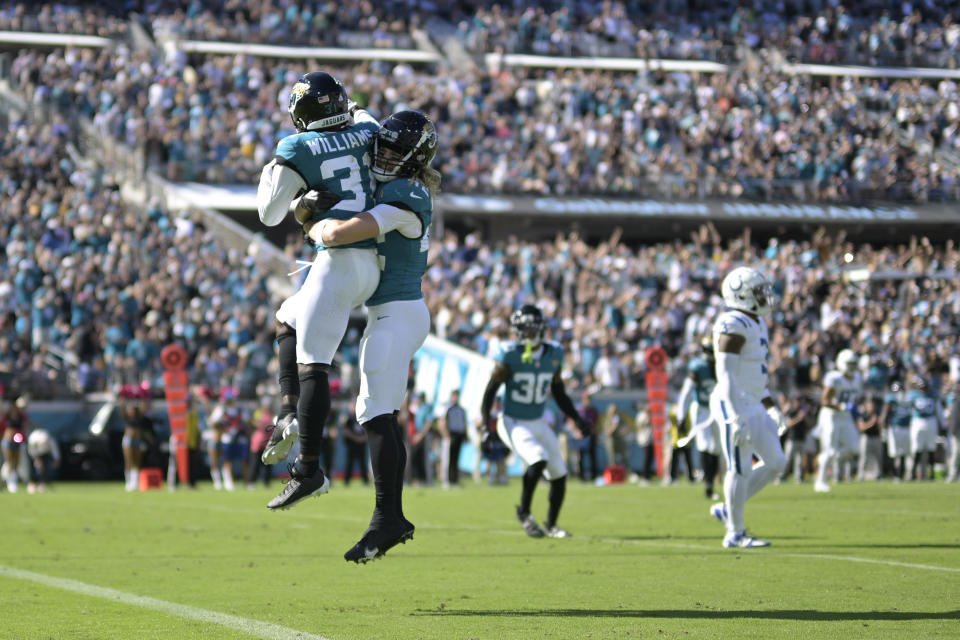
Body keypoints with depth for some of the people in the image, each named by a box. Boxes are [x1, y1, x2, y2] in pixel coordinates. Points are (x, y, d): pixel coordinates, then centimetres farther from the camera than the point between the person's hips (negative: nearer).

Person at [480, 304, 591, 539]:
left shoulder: (553, 354, 0)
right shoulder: (510, 355, -16)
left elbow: (559, 394, 13)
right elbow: (491, 389, -9)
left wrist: (577, 418, 6)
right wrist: (485, 423, -16)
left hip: (538, 424, 6)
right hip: (513, 423, -6)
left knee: (559, 474, 2)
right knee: (538, 460, -27)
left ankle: (551, 524, 23)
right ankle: (523, 512, -5)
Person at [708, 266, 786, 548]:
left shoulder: (756, 324, 15)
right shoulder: (733, 327, -16)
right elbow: (726, 374, -20)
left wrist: (770, 407, 20)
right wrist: (737, 418, -24)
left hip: (753, 406, 10)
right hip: (734, 406, -10)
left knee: (775, 462, 9)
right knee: (740, 469, -4)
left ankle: (728, 509, 19)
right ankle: (735, 533, 5)